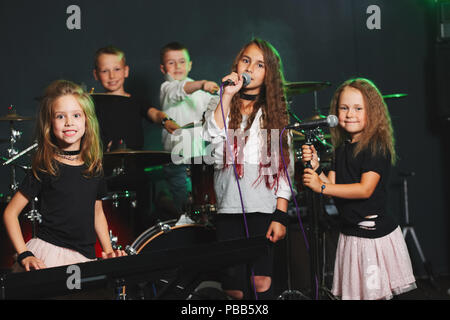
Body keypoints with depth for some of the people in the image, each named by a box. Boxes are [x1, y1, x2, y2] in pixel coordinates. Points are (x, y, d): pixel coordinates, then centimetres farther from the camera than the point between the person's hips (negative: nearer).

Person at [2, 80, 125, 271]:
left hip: (83, 258, 5)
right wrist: (24, 255, -13)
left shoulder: (93, 167, 8)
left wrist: (109, 252, 8)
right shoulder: (45, 168, -5)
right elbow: (10, 213, -3)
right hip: (47, 252, -5)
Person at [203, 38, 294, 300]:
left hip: (264, 209, 0)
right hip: (229, 208, 0)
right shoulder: (221, 106, 13)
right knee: (234, 285, -4)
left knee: (261, 281, -9)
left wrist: (281, 215, -3)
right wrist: (228, 95, -9)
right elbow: (213, 136, -11)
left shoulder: (275, 113, 12)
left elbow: (284, 168, 6)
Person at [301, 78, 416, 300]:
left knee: (374, 292, -2)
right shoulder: (341, 148, 11)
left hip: (375, 233, -7)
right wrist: (315, 166, -11)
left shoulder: (377, 146, -13)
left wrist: (321, 187, -21)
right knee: (353, 293, 12)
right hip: (349, 234, 7)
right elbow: (332, 186, 7)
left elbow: (365, 189, -21)